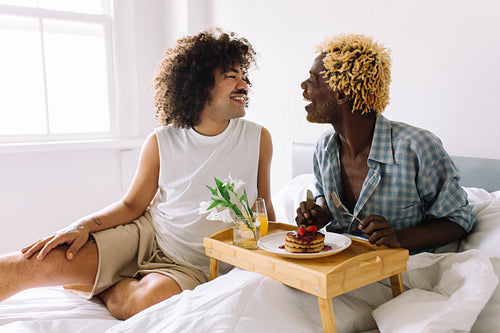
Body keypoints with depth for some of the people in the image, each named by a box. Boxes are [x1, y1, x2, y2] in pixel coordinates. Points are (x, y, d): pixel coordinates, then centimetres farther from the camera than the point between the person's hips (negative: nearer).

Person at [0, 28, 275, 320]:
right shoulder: (161, 142, -5)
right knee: (35, 264, -22)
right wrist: (82, 226, -12)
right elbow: (132, 205, 4)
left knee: (150, 300, -33)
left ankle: (92, 284, -3)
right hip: (146, 233, 0)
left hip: (191, 263, 0)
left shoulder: (258, 139, -4)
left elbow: (264, 209, 8)